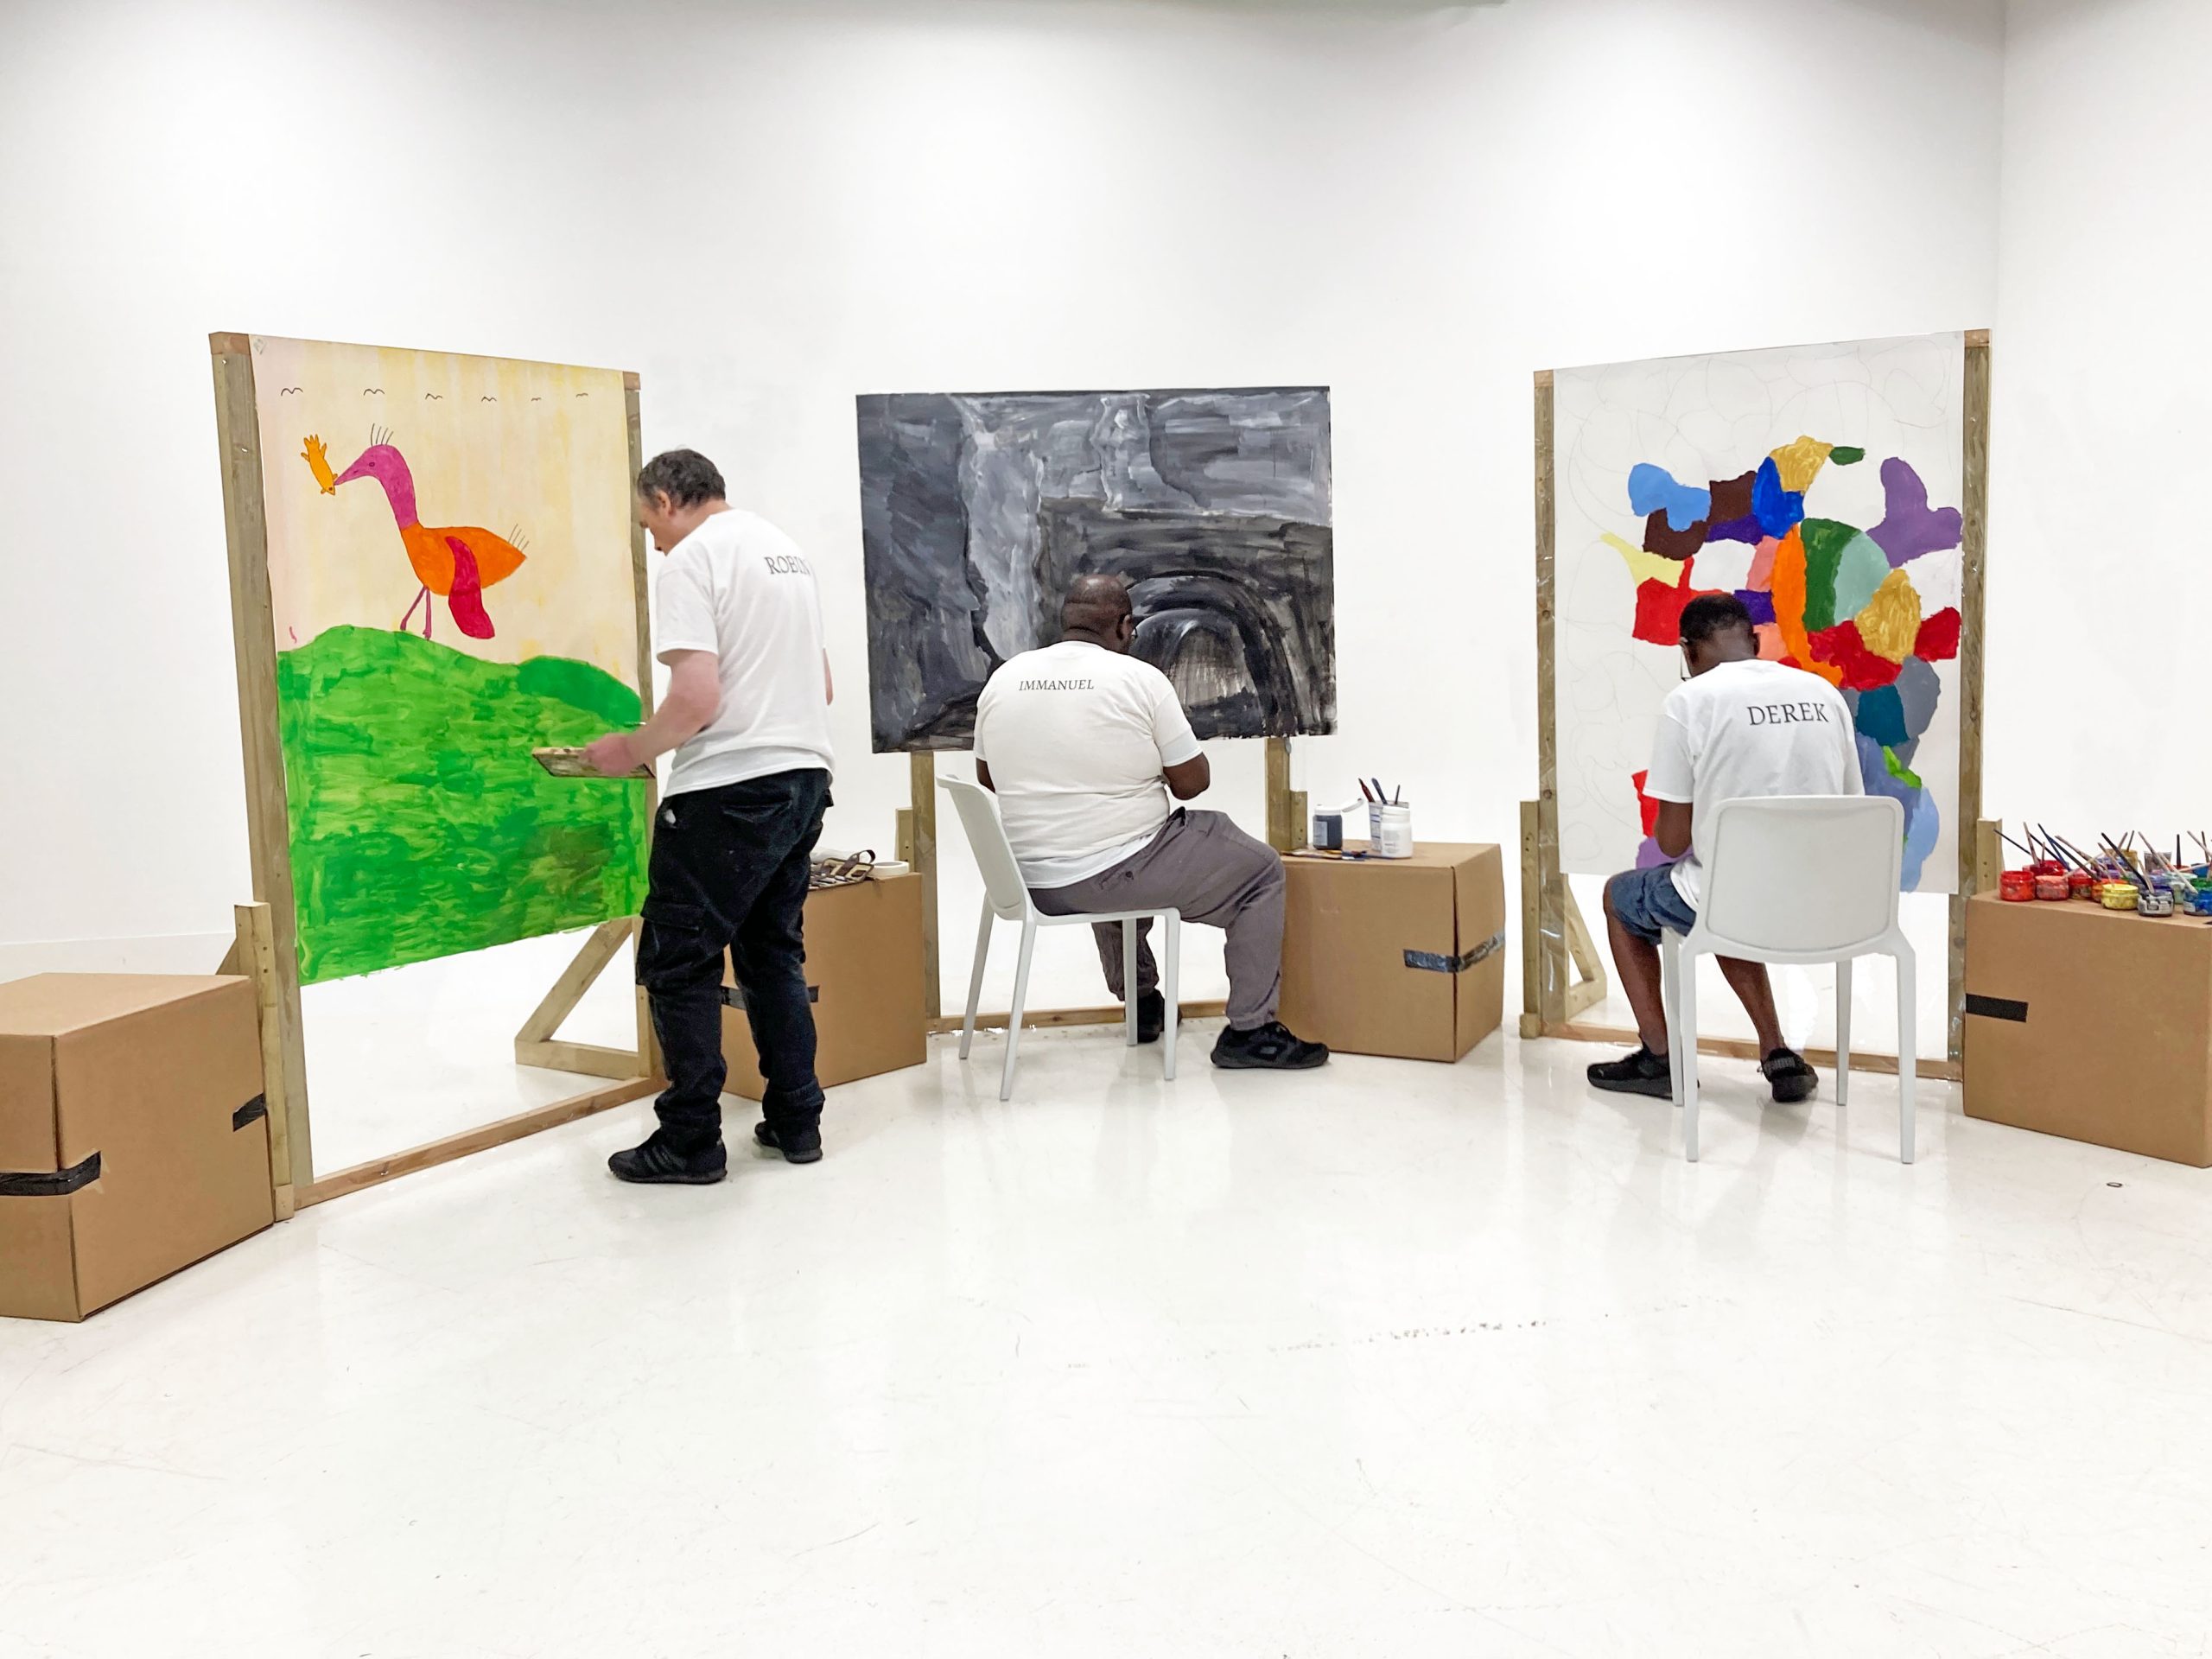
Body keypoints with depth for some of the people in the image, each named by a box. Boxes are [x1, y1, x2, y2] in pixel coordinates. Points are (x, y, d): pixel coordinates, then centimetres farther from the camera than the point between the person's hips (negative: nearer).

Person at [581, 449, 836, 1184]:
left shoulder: (694, 560, -10)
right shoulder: (786, 549, 16)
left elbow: (696, 700, -20)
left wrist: (630, 751, -5)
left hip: (728, 791, -9)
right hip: (805, 773, 9)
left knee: (678, 964, 0)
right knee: (774, 951, 17)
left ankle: (691, 1143, 4)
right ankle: (795, 1121, 21)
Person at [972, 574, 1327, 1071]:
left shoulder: (1002, 679, 1)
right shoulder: (1140, 679, -12)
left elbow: (989, 781, 14)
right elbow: (1192, 783, -7)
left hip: (1033, 883, 6)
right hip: (1116, 874, -6)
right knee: (1261, 869, 10)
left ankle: (1140, 1002, 44)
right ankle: (1250, 1030, 8)